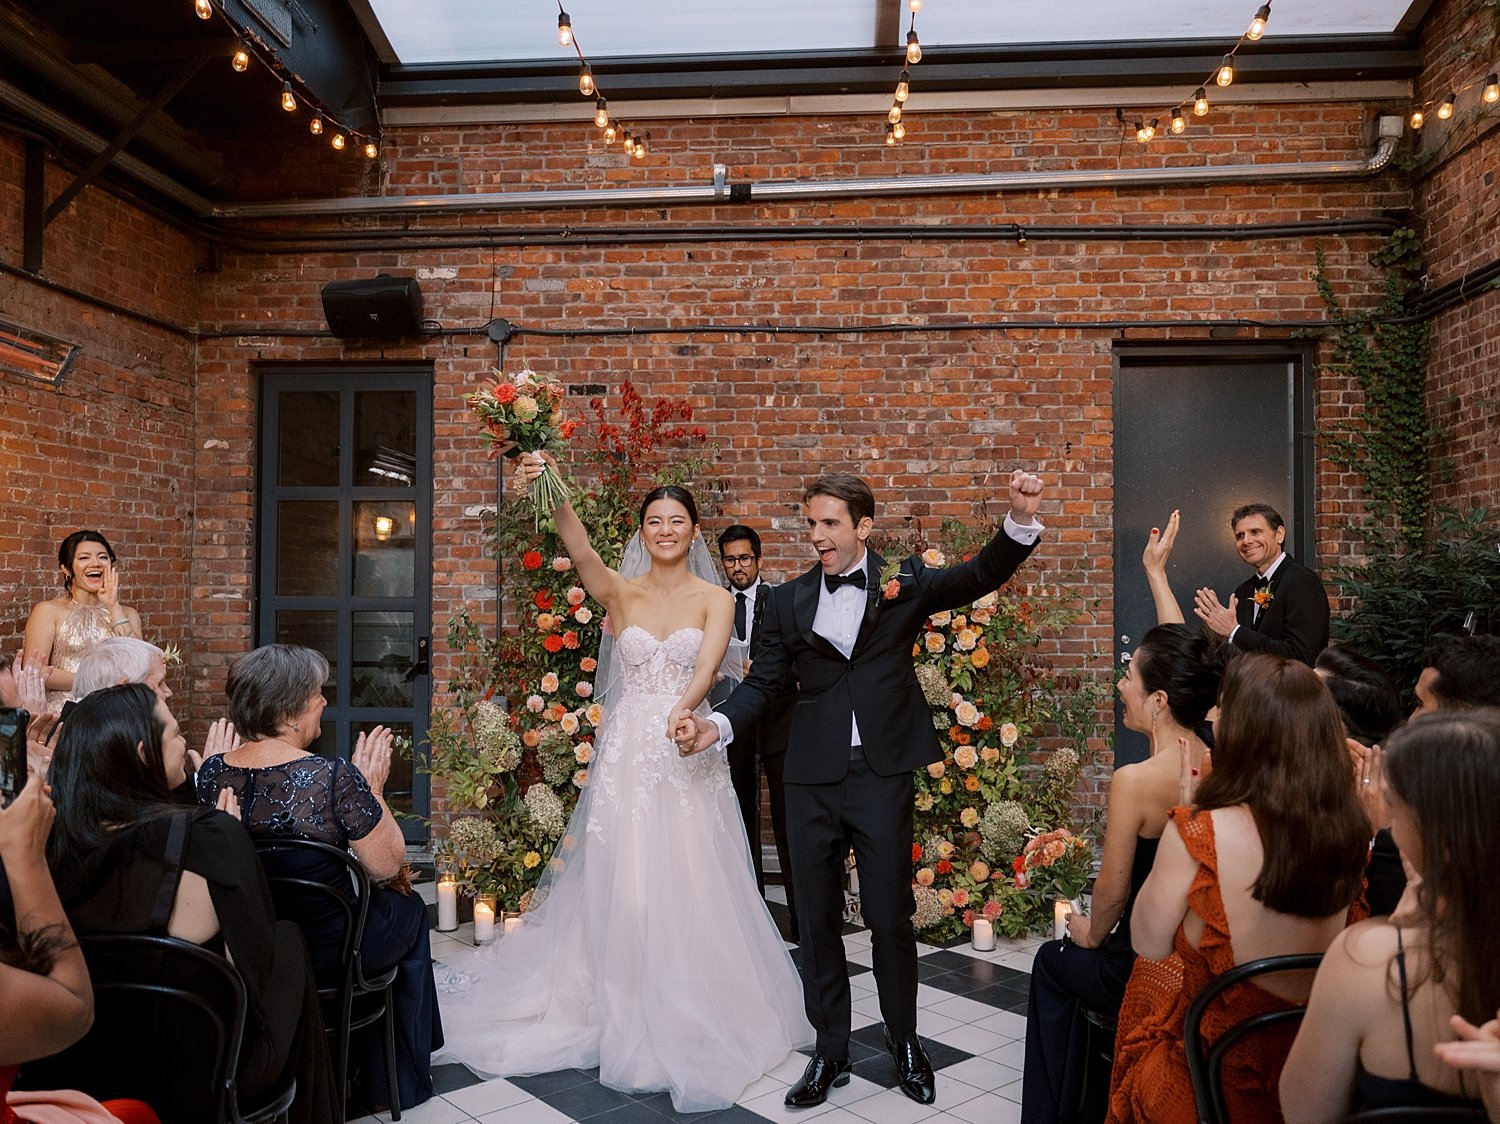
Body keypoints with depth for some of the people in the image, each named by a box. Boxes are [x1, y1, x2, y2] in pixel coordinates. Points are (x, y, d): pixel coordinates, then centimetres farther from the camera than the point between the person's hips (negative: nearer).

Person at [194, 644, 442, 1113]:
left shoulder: (211, 771, -8)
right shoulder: (334, 776, -27)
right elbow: (388, 865, -16)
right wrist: (373, 787, -7)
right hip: (323, 955, -6)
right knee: (409, 910, 24)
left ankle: (346, 1061, 40)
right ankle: (399, 1077, 34)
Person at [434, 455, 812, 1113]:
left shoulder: (714, 599, 1)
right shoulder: (620, 592, 3)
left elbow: (706, 669, -14)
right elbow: (581, 551, -18)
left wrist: (684, 712, -35)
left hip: (688, 755, -1)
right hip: (625, 753, 1)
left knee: (687, 888, 4)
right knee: (620, 887, 6)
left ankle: (692, 1022, 23)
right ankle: (625, 1017, 24)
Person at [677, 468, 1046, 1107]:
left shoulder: (905, 582, 2)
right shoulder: (788, 602, 7)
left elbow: (983, 575, -7)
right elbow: (764, 684, 6)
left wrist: (1020, 520, -25)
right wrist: (717, 725, -12)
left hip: (883, 773, -2)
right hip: (812, 778, 3)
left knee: (890, 916, 6)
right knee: (816, 921, 11)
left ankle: (905, 1043, 31)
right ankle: (830, 1053, 28)